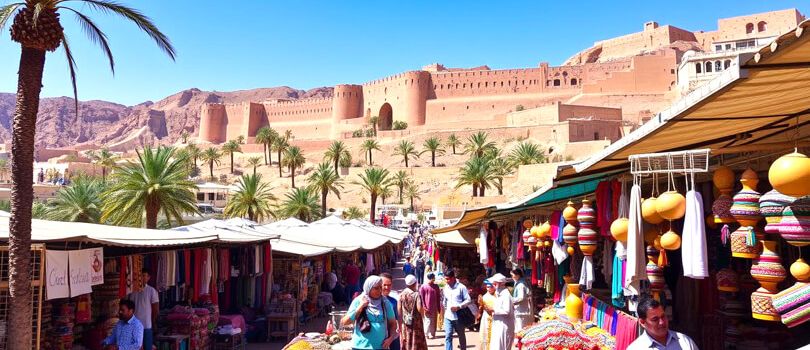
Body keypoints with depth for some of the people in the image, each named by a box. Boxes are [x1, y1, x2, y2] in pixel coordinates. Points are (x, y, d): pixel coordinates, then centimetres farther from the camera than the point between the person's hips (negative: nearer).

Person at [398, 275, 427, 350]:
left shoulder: (401, 295, -2)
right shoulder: (416, 294, -12)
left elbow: (399, 311, -2)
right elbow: (420, 309, -21)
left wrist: (399, 325, 5)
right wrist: (423, 311, 2)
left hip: (404, 325, 3)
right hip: (416, 324, -3)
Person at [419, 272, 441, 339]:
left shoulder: (436, 286, 4)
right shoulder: (423, 287, -6)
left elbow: (438, 298, 9)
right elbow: (421, 298, -5)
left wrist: (439, 308, 8)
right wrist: (424, 307, -11)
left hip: (434, 308, 3)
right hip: (427, 308, -3)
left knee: (434, 322, 8)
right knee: (428, 321, -1)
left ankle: (432, 334, 18)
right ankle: (426, 334, 10)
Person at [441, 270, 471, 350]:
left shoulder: (461, 287, -8)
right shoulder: (445, 288, 7)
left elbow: (468, 300, -9)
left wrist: (458, 306, -19)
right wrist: (444, 308, 15)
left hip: (459, 316, -3)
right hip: (448, 316, 3)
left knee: (461, 336, 14)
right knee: (448, 336, -6)